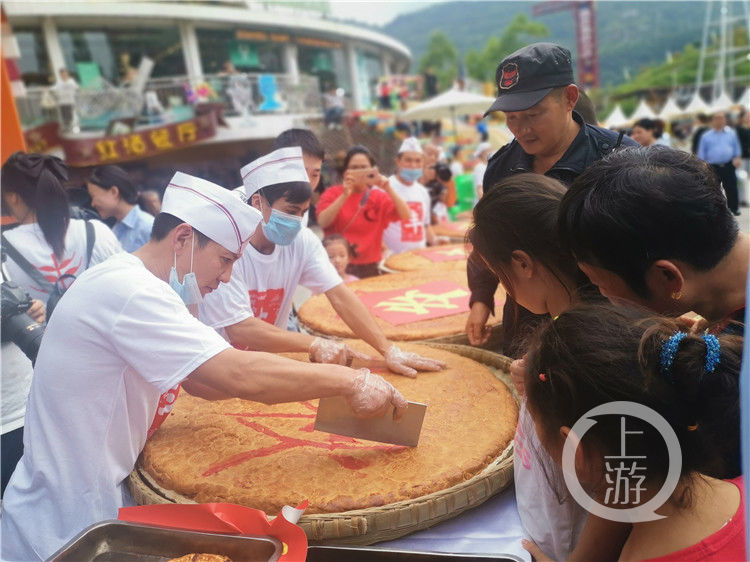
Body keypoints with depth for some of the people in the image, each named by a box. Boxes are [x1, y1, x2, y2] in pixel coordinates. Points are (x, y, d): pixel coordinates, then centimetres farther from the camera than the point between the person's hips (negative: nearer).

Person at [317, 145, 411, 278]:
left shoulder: (378, 197, 8)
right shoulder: (333, 193, 1)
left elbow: (406, 216, -6)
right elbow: (322, 222, -16)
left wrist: (388, 189, -16)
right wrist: (344, 196, -24)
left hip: (370, 268, 3)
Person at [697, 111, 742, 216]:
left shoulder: (731, 133, 10)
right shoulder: (706, 136, 5)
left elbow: (737, 149, 14)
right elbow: (701, 153, 7)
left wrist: (738, 158, -3)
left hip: (728, 166, 1)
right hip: (713, 167, -1)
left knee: (731, 188, 2)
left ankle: (733, 209, 14)